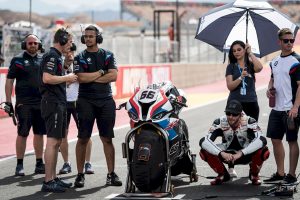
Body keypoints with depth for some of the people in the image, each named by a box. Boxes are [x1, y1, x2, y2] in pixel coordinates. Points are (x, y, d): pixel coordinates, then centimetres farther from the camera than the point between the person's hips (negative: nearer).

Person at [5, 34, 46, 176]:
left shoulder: (43, 60, 11)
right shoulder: (17, 60, 1)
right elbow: (9, 81, 0)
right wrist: (8, 102, -6)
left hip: (41, 103, 4)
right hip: (24, 103, -4)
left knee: (39, 133, 7)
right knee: (22, 134, -3)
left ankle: (39, 164, 15)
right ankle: (19, 165, 3)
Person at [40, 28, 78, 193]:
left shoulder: (57, 56, 20)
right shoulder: (52, 56, -12)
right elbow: (47, 78, -24)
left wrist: (68, 78, 13)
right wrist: (67, 78, -13)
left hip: (58, 103, 11)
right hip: (53, 103, -11)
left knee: (57, 142, 12)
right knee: (52, 141, -12)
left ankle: (53, 178, 17)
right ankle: (48, 182, -13)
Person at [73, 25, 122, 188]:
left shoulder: (108, 55, 10)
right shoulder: (80, 58, 5)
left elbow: (113, 76, -5)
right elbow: (81, 78, -11)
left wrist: (91, 78, -8)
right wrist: (101, 72, -5)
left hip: (106, 101, 2)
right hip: (86, 102, -1)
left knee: (107, 139, 3)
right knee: (83, 139, -2)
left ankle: (111, 174, 5)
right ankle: (80, 174, 1)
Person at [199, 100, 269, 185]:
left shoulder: (249, 121, -26)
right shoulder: (220, 122, -21)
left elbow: (262, 140, -40)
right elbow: (204, 141, -30)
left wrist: (241, 153, -48)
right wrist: (222, 153, -46)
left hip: (246, 156, -2)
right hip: (227, 155, 2)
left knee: (264, 151, -33)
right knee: (204, 152, -25)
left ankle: (254, 174, 1)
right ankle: (222, 175, 5)